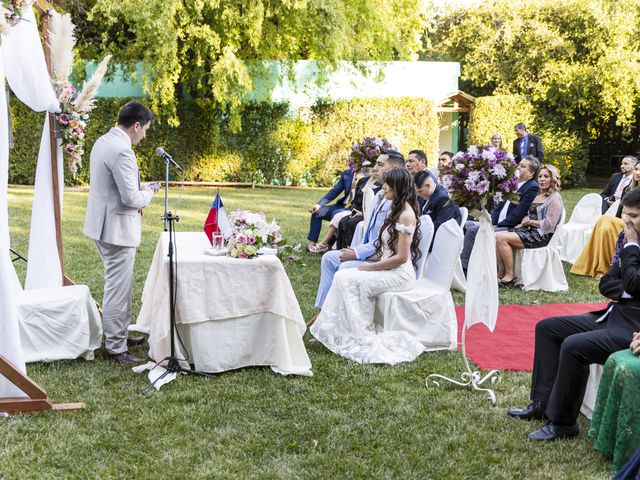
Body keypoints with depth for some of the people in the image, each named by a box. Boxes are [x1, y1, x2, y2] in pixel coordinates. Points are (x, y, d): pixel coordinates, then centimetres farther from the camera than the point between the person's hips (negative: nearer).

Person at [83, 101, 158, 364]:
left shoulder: (103, 141, 9)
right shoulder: (122, 150, -23)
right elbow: (131, 198, -24)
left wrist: (138, 191, 13)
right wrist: (148, 193, -4)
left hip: (103, 224, 10)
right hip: (117, 227, -10)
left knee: (121, 285, 22)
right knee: (118, 289, -2)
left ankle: (119, 334, 33)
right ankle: (116, 348, 7)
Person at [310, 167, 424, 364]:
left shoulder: (406, 215, -16)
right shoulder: (396, 210, 14)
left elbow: (401, 257, -20)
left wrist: (370, 267, -13)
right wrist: (369, 259, 3)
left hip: (400, 274, -9)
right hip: (387, 268, 9)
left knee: (350, 280, -20)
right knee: (342, 276, -7)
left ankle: (364, 339, -11)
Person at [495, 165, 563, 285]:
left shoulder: (555, 198, -8)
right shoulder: (538, 195, 18)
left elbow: (549, 225, -15)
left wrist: (530, 222, -7)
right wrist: (523, 222, 0)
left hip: (542, 236, -9)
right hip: (529, 231, 9)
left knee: (501, 238, -23)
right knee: (496, 236, -11)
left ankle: (509, 275, -16)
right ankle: (501, 273, -11)